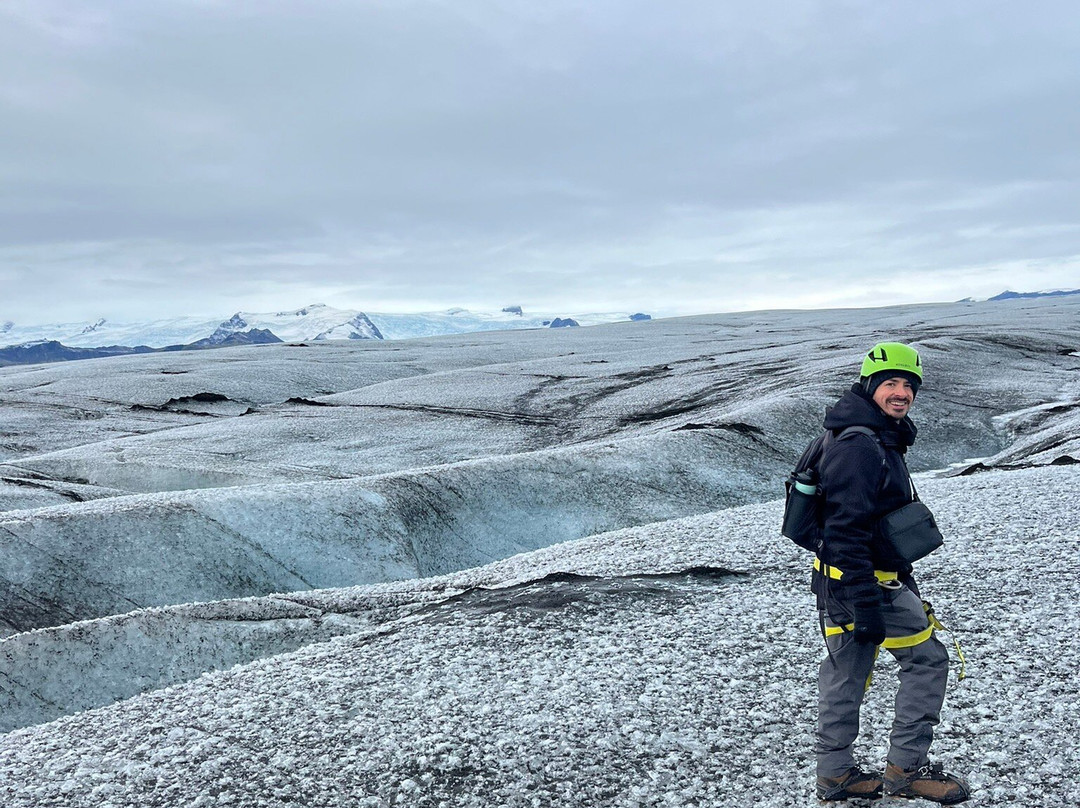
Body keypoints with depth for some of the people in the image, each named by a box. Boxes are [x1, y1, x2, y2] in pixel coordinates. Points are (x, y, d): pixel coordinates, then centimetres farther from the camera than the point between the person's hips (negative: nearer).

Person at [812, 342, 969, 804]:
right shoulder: (860, 445, -20)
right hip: (864, 583, -10)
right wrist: (867, 607, -26)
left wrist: (903, 580, 27)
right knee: (927, 659, 1)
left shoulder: (880, 440, 15)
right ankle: (905, 769, 10)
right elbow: (846, 533, -26)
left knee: (845, 673, 14)